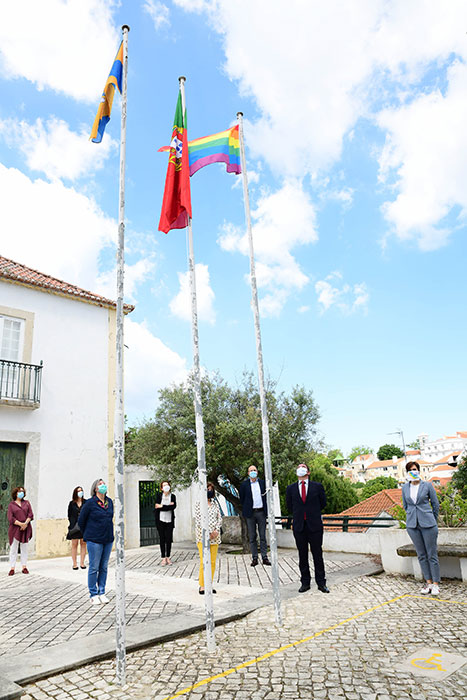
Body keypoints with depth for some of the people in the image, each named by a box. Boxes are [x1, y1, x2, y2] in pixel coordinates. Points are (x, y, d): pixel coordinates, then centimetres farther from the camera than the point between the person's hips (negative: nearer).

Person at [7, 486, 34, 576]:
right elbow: (10, 518, -7)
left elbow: (30, 514, 4)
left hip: (26, 529, 2)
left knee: (24, 548, 6)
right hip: (15, 529, -2)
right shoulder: (11, 505, 4)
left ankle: (24, 567, 10)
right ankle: (12, 568, 4)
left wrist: (25, 523, -13)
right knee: (13, 548, -2)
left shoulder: (27, 503, 12)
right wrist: (20, 524, -17)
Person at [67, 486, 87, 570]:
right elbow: (69, 515, 7)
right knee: (74, 544, 1)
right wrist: (72, 523, -3)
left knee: (83, 544, 3)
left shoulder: (86, 502, 4)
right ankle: (74, 564, 8)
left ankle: (82, 563, 10)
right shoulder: (72, 503, 4)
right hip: (75, 527, -1)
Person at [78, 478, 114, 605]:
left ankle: (102, 593, 22)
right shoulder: (90, 503, -10)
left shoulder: (110, 502, 6)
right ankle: (93, 594, 14)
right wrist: (87, 535, 7)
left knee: (104, 568, 11)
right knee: (94, 568, 2)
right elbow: (81, 521, -1)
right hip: (94, 541, -5)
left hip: (108, 540, 5)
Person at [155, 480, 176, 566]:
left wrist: (161, 506, -12)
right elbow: (156, 506, -9)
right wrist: (168, 505, -12)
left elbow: (173, 507, -10)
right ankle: (163, 558, 8)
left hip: (169, 520, 0)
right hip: (161, 520, 0)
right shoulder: (159, 495, 4)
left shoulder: (172, 496, 4)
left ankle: (168, 557, 14)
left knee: (169, 539, 1)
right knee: (162, 539, 1)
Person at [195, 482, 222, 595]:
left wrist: (216, 530, -6)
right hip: (203, 536, -4)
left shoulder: (215, 504, 11)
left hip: (214, 536, 4)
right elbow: (197, 520, -8)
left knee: (213, 562, 6)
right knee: (204, 561, -8)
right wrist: (207, 532, -13)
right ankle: (202, 586, 2)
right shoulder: (199, 504, -3)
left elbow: (219, 518, 10)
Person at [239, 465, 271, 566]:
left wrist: (266, 510, 5)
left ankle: (264, 558, 9)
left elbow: (266, 496, 10)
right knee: (252, 536, 3)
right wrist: (246, 510, 3)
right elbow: (242, 499, 6)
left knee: (263, 536, 4)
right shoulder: (244, 484, 1)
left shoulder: (262, 483, 7)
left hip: (261, 512, 1)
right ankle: (254, 558, 9)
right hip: (250, 513, -1)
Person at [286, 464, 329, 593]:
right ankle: (305, 583, 19)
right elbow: (289, 507, 13)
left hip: (314, 525, -1)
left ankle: (321, 583, 15)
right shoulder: (290, 488, 5)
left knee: (318, 555, 4)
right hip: (299, 526, 1)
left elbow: (323, 503, 10)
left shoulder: (317, 486, 1)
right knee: (302, 556, 8)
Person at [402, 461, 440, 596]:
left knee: (432, 555, 1)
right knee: (421, 555, 9)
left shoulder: (427, 485, -3)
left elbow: (436, 504, 5)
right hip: (412, 525, 3)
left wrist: (432, 521, 12)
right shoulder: (405, 488, 5)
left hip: (427, 524, -3)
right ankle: (428, 582, 20)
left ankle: (436, 584, 12)